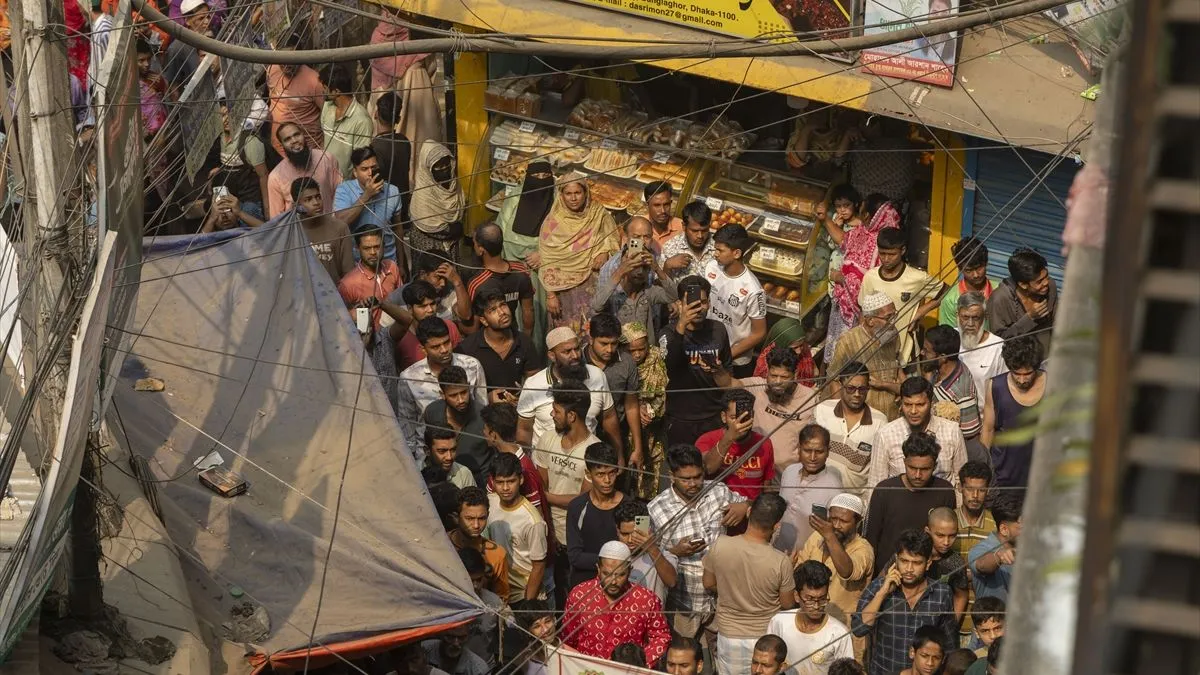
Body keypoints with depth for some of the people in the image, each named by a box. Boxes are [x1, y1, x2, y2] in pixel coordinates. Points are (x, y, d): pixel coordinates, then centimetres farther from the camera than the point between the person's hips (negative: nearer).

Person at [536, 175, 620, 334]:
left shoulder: (600, 216, 2)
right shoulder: (553, 223, -3)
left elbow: (614, 245, 11)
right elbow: (546, 263, -3)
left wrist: (605, 253, -12)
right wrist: (550, 295, -10)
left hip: (594, 289, 1)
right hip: (564, 289, -1)